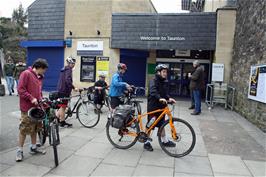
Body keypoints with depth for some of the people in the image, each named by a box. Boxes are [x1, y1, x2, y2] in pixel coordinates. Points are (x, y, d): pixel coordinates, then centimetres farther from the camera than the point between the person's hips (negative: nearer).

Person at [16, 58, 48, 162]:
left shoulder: (39, 77, 14)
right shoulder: (26, 74, -9)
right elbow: (20, 89, -15)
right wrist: (31, 98, -19)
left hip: (36, 107, 8)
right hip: (27, 108, -8)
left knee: (35, 128, 15)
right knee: (24, 130, 0)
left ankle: (33, 148, 28)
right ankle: (20, 151, 14)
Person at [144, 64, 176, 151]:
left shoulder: (165, 82, 9)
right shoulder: (154, 81, -13)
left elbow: (165, 93, 8)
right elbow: (153, 91, -30)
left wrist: (169, 98, -11)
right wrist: (160, 98, -44)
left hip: (161, 106, 7)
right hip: (153, 106, -7)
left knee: (161, 124, 17)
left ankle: (165, 141, 29)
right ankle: (147, 142, 16)